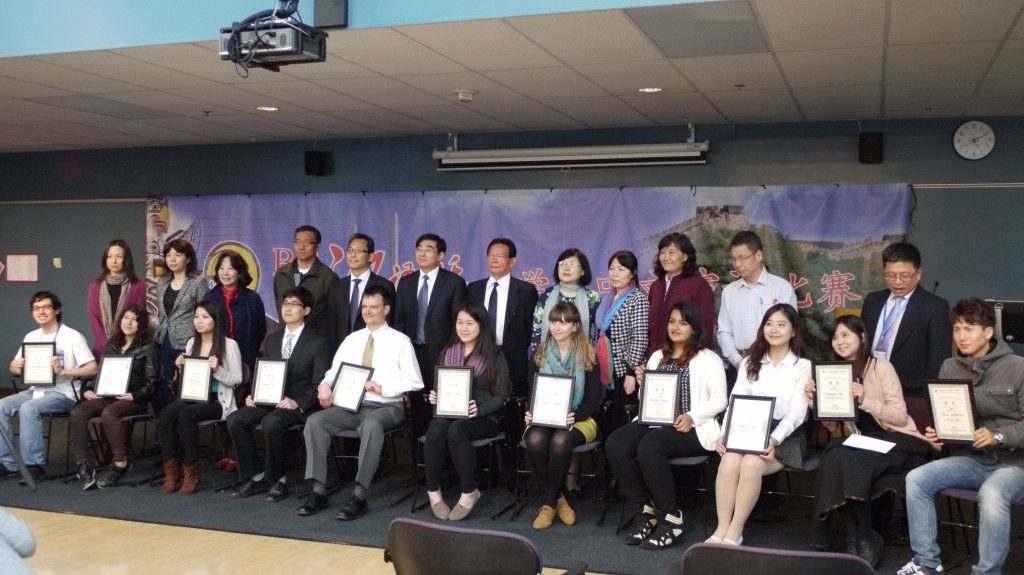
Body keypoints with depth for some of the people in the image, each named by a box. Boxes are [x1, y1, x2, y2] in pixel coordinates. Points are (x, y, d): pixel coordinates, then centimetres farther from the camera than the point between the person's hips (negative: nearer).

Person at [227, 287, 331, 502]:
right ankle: (255, 476, -6)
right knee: (235, 419, -18)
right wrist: (253, 395, -1)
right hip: (270, 401, 6)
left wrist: (297, 403, -22)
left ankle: (277, 479, -14)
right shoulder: (272, 340, 18)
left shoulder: (318, 342, -1)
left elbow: (319, 383, -7)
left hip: (300, 406, -6)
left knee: (271, 422, -34)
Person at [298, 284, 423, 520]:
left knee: (371, 425, -39)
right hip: (350, 405, 5)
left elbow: (414, 382, -2)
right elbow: (334, 371, 16)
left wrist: (383, 388, -16)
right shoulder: (351, 339, 18)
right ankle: (318, 491, -18)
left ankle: (359, 496, -34)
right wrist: (325, 385, -8)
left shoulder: (400, 341, 4)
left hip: (386, 407, -4)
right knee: (315, 421, -22)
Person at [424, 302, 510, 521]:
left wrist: (480, 409, -18)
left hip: (484, 418, -3)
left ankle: (469, 493, -20)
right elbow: (438, 387, 20)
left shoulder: (494, 357, 4)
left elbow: (501, 396, -1)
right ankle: (433, 491, -20)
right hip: (448, 412, 3)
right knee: (436, 428, -32)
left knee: (456, 430, -35)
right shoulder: (447, 353, 17)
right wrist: (434, 397, -4)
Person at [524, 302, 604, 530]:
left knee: (560, 440, -36)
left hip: (579, 419, -2)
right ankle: (557, 498, -15)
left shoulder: (588, 356, 2)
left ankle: (548, 503, -18)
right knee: (535, 440, -33)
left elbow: (594, 396, -2)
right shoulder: (540, 354, 11)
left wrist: (575, 416, -20)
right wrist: (530, 413, -11)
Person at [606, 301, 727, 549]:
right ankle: (645, 510, -14)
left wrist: (692, 416, -16)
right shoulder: (657, 357, 22)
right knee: (615, 443, -25)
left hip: (690, 428, -5)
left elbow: (719, 400, -1)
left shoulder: (709, 359, 7)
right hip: (654, 421, 5)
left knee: (648, 447, -36)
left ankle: (670, 518, -20)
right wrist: (642, 383, 4)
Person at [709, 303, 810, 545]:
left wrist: (774, 440, -23)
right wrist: (725, 434, -12)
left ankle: (735, 532, -20)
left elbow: (797, 411, -7)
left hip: (786, 434, -3)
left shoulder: (803, 366, 5)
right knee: (729, 460, -30)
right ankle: (722, 528, -24)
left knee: (752, 463, -32)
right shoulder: (750, 363, 16)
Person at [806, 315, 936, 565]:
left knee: (845, 459, -31)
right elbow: (833, 425, 10)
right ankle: (854, 537, -17)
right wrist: (815, 401, -7)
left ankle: (866, 539, -16)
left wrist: (865, 400, -24)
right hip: (862, 444, 5)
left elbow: (900, 417, -11)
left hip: (897, 440, -5)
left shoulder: (881, 367, -5)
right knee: (832, 456, -28)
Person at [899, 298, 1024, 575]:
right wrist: (934, 432, -9)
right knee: (916, 479, -18)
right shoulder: (949, 367, 7)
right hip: (969, 460, 5)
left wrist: (999, 437, -24)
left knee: (991, 495, -37)